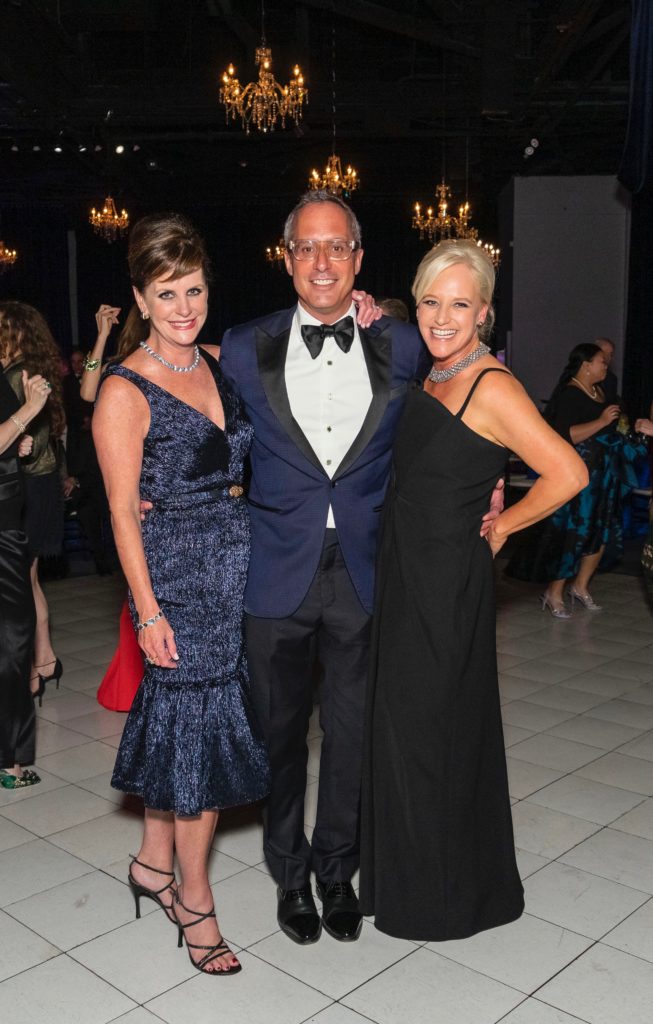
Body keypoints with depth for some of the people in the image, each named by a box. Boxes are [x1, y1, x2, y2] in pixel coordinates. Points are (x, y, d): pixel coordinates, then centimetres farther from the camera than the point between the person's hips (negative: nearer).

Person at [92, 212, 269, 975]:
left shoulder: (218, 363, 6)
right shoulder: (125, 391, -12)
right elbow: (123, 512, -12)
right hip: (177, 573, -6)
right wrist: (149, 611, -14)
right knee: (201, 722, 3)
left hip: (238, 560, 6)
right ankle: (193, 899, 23)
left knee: (180, 717, 16)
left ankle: (154, 860, 36)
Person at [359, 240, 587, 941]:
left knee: (433, 732, 5)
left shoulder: (491, 388, -18)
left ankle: (449, 898, 27)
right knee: (400, 724, 18)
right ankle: (406, 876, 38)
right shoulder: (429, 378, 7)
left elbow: (567, 474, -21)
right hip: (404, 577, 8)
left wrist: (500, 527, -10)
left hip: (447, 586, -8)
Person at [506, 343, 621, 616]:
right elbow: (565, 435, -24)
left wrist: (616, 423, 12)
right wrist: (601, 422, -23)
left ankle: (580, 585, 26)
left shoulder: (598, 392, 13)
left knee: (600, 532, 11)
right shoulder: (570, 393, -13)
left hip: (601, 474, 9)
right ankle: (554, 593, 9)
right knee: (571, 534, -4)